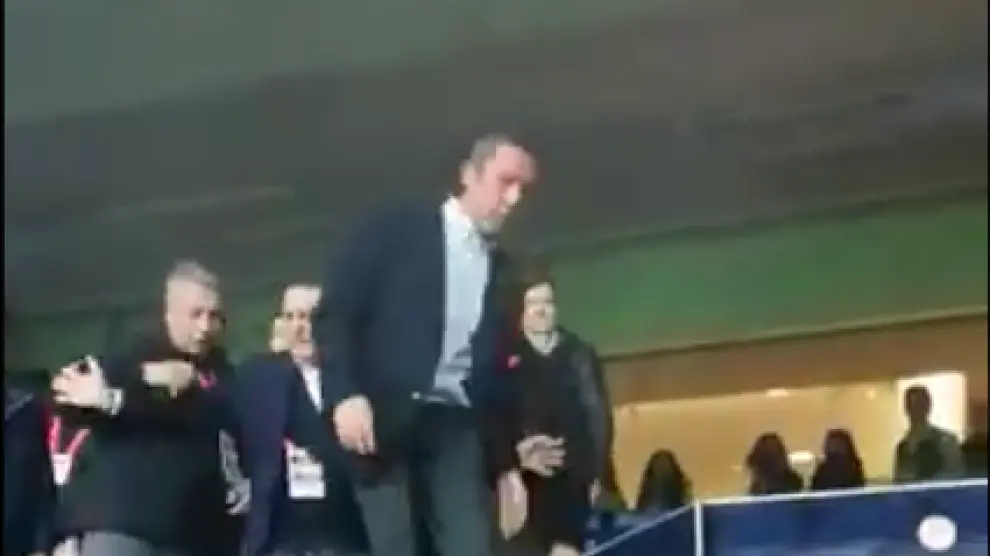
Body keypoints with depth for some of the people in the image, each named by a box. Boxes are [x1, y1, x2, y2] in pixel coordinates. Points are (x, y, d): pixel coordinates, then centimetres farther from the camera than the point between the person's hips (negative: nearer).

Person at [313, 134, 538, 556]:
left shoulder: (502, 271, 18)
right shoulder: (395, 230, 3)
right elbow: (334, 313, -3)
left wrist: (506, 461, 18)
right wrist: (345, 393, -17)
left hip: (457, 427, 4)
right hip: (382, 421, -4)